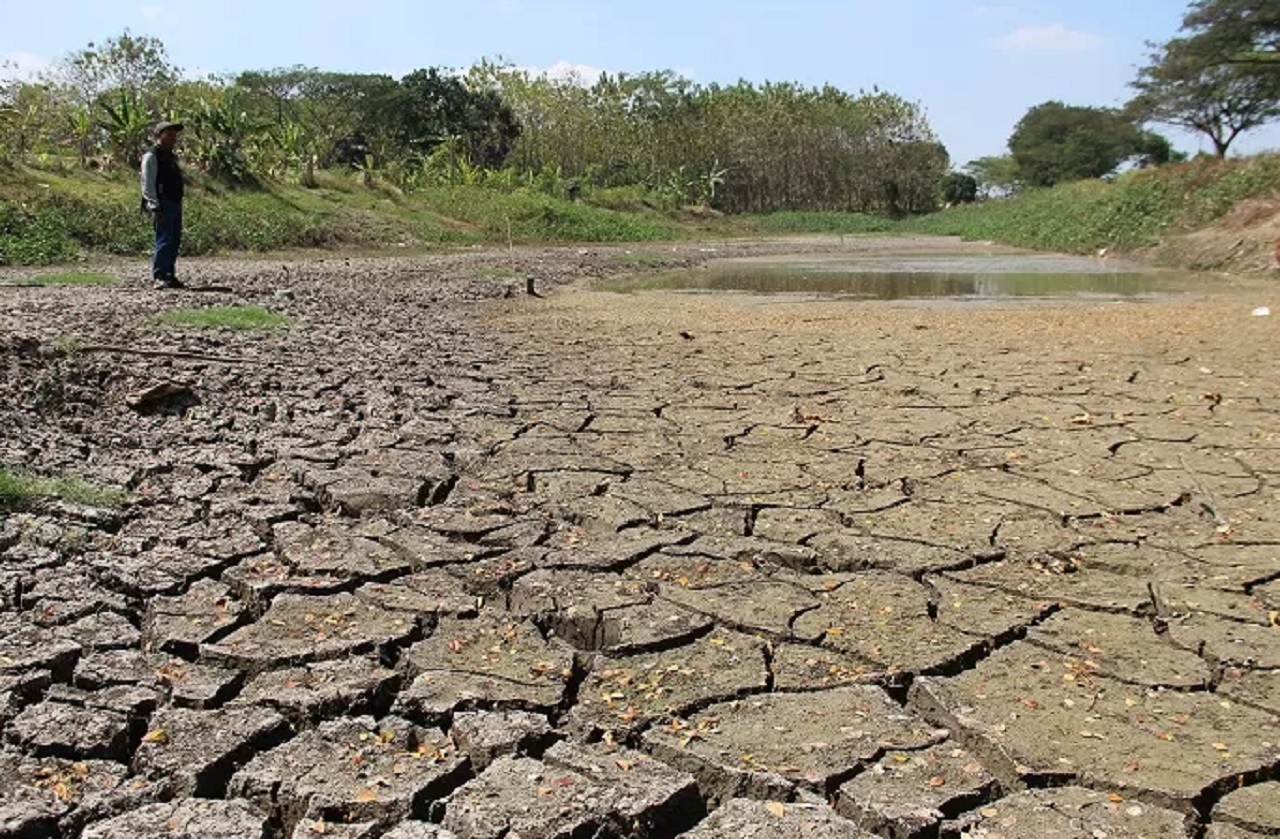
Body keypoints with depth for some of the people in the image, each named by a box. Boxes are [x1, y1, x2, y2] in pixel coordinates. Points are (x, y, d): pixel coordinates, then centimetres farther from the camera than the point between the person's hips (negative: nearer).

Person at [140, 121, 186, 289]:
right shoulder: (151, 157, -6)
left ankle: (170, 276, 17)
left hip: (175, 205, 9)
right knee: (164, 242, -12)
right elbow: (147, 185, -12)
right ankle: (159, 278, -10)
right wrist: (155, 208, -18)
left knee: (174, 242, 10)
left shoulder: (172, 157, 20)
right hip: (162, 206, -9)